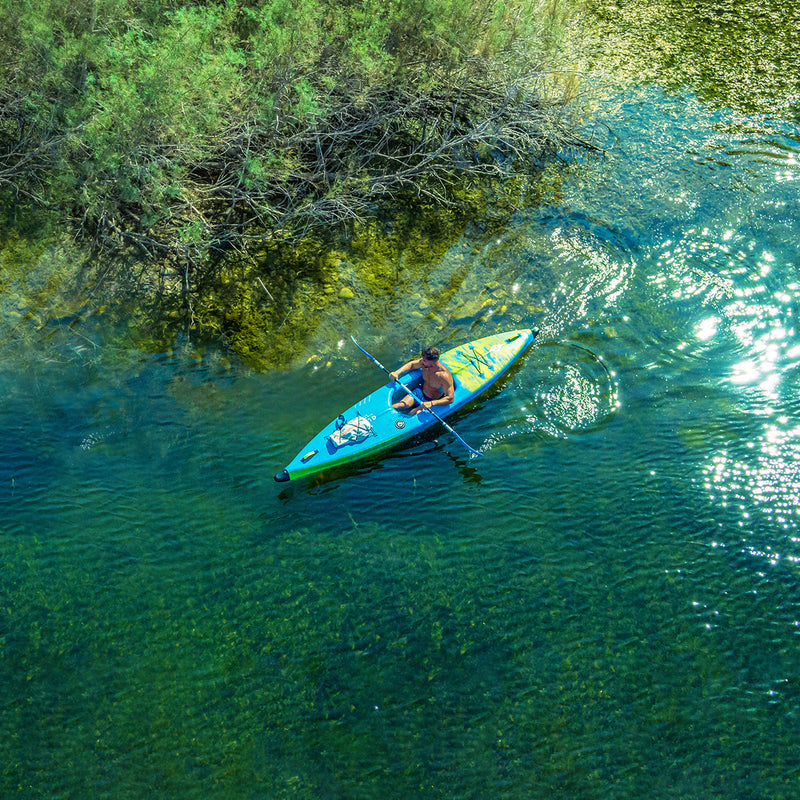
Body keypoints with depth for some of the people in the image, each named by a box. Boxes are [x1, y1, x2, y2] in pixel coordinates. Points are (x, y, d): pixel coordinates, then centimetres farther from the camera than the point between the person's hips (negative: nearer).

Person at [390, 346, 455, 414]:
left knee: (412, 414, -24)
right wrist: (397, 372, -8)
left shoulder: (444, 376, -31)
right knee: (403, 405, -20)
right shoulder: (425, 362, -13)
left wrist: (431, 403, -41)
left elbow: (450, 399, -30)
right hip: (420, 393, 5)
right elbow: (411, 364, 8)